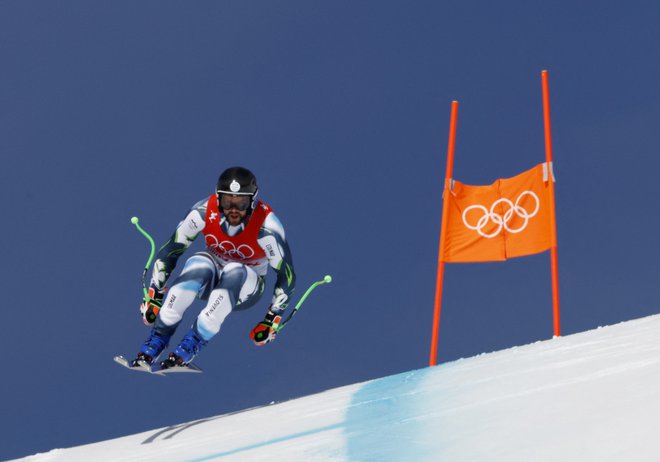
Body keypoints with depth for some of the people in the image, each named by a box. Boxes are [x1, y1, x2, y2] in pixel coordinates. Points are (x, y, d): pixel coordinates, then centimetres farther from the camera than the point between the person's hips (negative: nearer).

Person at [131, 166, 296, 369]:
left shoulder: (267, 227, -27)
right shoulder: (204, 212, -22)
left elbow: (287, 275, -17)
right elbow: (169, 252, -10)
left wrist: (272, 320, -18)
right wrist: (154, 296, -11)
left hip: (247, 287, -1)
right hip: (211, 277, 1)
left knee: (234, 272, -37)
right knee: (199, 265, -34)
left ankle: (191, 345, -34)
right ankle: (156, 340, -29)